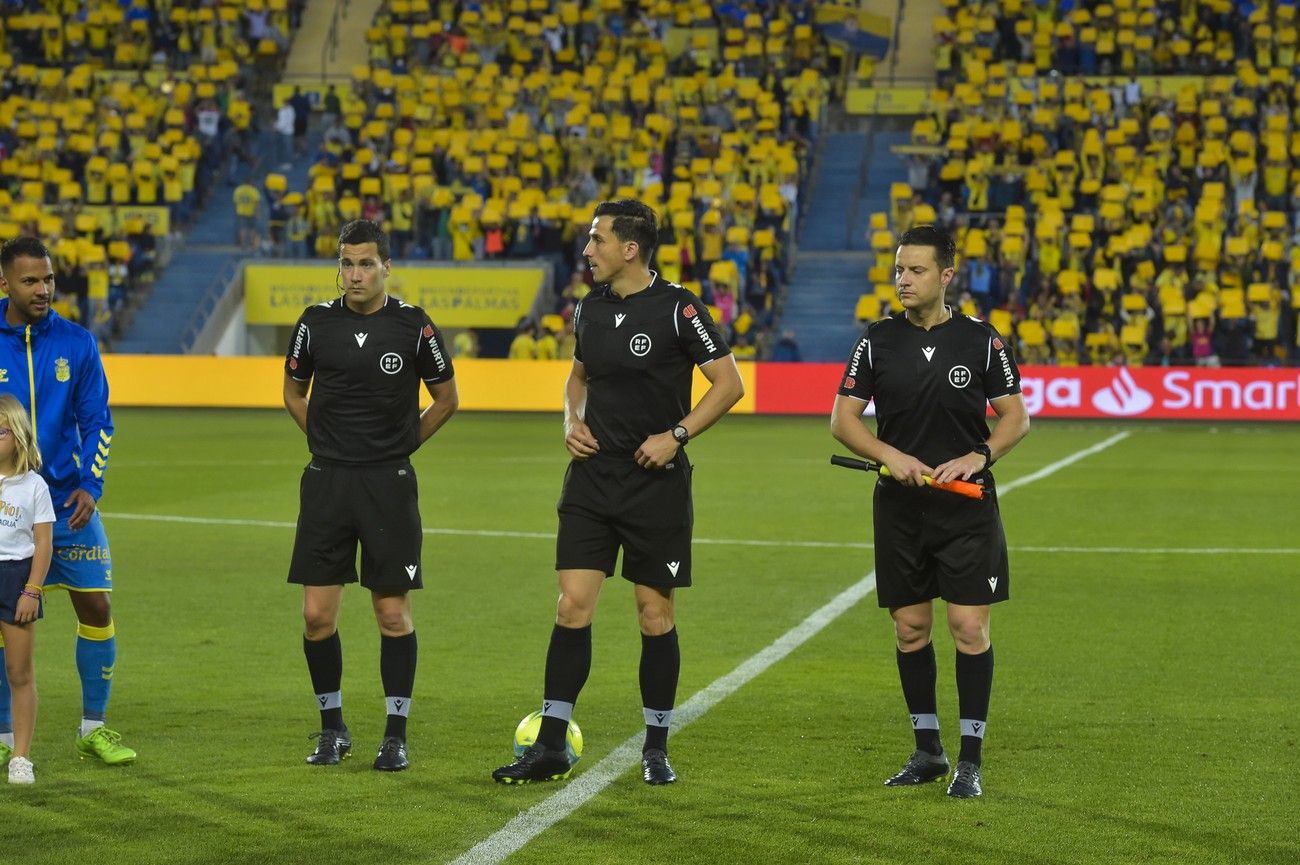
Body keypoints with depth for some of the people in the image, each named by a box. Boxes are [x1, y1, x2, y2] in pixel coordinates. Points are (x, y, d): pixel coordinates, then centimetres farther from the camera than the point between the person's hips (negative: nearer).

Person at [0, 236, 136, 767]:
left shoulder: (76, 343, 2)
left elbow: (97, 421, 6)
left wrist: (90, 486, -6)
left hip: (68, 500, 2)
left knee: (97, 605, 0)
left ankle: (94, 728, 13)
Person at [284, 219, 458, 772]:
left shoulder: (413, 326, -4)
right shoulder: (316, 323, 1)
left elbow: (446, 398, 10)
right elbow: (293, 393, 18)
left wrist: (400, 444, 8)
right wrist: (327, 443, 11)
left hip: (389, 483, -2)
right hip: (327, 480, 2)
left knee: (393, 613, 0)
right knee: (317, 614, 0)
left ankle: (396, 734, 10)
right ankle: (332, 727, 17)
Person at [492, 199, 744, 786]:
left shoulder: (677, 308, -10)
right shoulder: (590, 309, 7)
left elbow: (729, 383, -8)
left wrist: (676, 435, -15)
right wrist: (571, 422, 5)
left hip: (657, 481, -4)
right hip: (592, 475, 4)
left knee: (656, 615, 3)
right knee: (572, 605, -1)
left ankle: (657, 748, 16)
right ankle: (550, 748, 2)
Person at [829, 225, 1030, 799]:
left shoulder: (980, 339, -1)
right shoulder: (878, 341, 3)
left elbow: (1016, 417, 4)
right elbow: (842, 419, 2)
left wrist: (978, 456, -14)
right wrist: (890, 456, -14)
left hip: (967, 506, -2)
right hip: (899, 507, 2)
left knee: (970, 627, -6)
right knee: (910, 628, 7)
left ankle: (970, 760, 2)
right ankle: (927, 751, 21)